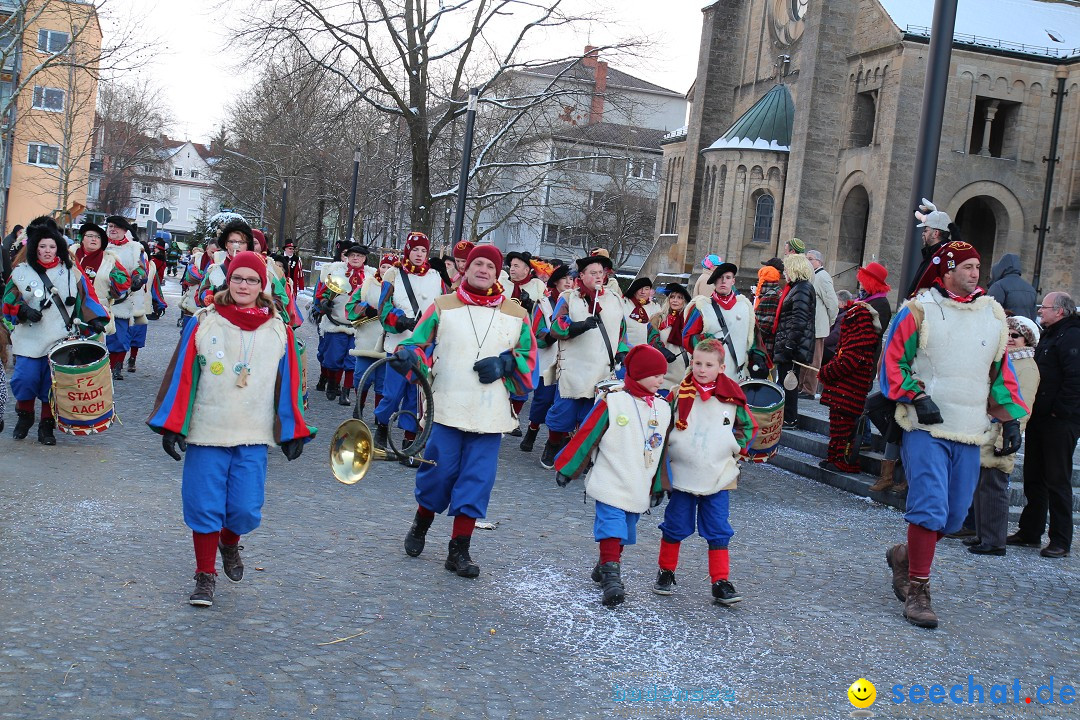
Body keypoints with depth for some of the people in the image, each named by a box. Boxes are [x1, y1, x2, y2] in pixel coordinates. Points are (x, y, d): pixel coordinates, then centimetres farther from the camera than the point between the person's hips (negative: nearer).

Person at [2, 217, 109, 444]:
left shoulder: (71, 271, 7)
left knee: (52, 384, 0)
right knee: (25, 379, -5)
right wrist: (23, 309, -13)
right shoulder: (21, 272, 5)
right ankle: (24, 416, 21)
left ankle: (47, 426, 14)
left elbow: (86, 298, 7)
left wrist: (95, 321, -5)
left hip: (61, 340, 0)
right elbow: (8, 303, 6)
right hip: (29, 339, 0)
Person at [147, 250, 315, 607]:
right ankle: (205, 575, 21)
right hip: (205, 433, -1)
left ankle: (229, 543, 33)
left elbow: (288, 384, 7)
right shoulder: (203, 323, -1)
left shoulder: (279, 330, 4)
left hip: (253, 437, 1)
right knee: (204, 506, 2)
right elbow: (181, 376, -1)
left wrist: (293, 431, 6)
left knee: (246, 509, -1)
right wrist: (172, 426, -4)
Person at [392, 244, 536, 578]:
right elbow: (418, 344, 2)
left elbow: (529, 360, 11)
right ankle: (421, 525, 32)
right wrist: (406, 355, -21)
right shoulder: (442, 307, 4)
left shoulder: (517, 316, 8)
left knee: (477, 480, 0)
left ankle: (459, 550, 12)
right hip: (446, 409, -1)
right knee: (438, 472, 2)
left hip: (490, 415, 2)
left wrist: (505, 364, -9)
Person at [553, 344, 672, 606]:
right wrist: (565, 468, -6)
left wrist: (658, 486, 20)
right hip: (610, 483, -5)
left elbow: (662, 451, 16)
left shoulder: (663, 409, 8)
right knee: (612, 523, -14)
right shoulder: (612, 402, -10)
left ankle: (605, 568, 27)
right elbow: (586, 436, -7)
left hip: (639, 488, 6)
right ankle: (611, 576, -12)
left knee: (625, 528, 11)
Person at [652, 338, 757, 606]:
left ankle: (721, 583, 8)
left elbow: (748, 427, 13)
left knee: (718, 531, 2)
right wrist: (668, 451, 1)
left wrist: (737, 450, 3)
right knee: (675, 526, 10)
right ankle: (666, 573, 26)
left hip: (718, 476, 0)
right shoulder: (680, 394, -2)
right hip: (682, 474, 0)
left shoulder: (732, 397, -1)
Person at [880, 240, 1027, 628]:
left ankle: (906, 555, 33)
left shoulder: (993, 313, 10)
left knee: (955, 516, 8)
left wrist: (1010, 418, 10)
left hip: (970, 435, 5)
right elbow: (893, 362, -2)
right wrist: (916, 397, -15)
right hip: (925, 430, -5)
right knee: (930, 507, -12)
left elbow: (1001, 372, 17)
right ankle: (917, 589, 0)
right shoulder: (918, 310, -4)